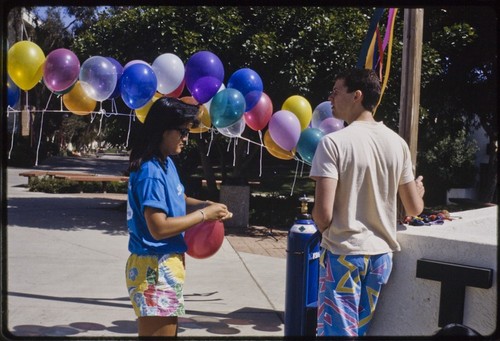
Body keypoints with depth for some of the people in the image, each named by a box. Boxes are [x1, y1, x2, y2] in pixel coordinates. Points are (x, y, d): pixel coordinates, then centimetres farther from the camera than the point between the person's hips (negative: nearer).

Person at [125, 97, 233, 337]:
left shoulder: (166, 163, 7)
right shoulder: (151, 172, -21)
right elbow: (159, 228, -26)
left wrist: (207, 205, 3)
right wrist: (203, 215, -16)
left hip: (165, 265, 10)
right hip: (155, 269, -10)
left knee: (169, 331, 21)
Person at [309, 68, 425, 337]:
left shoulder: (334, 142, -15)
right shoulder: (397, 143, 1)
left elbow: (323, 213, -21)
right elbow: (414, 209, 6)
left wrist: (323, 230, 2)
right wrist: (418, 190, 29)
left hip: (343, 254, -5)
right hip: (381, 254, 5)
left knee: (338, 331, 6)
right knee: (364, 330, 18)